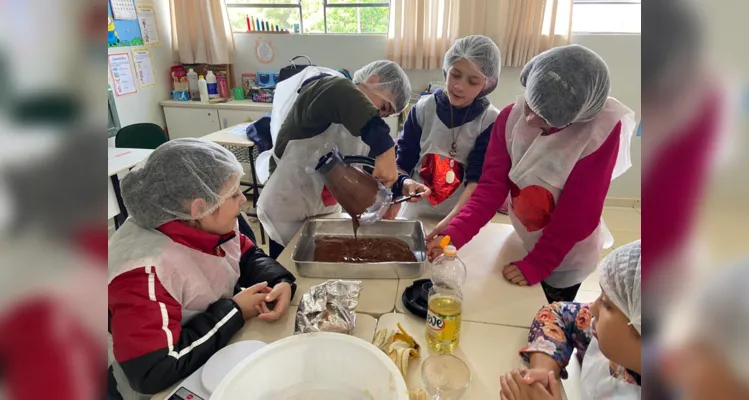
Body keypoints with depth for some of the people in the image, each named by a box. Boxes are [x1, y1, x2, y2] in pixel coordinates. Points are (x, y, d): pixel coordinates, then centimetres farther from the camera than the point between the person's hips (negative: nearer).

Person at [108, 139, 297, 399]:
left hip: (228, 348, 7)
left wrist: (281, 282, -17)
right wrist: (235, 311, -26)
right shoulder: (145, 268, -32)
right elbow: (154, 371, -34)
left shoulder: (206, 224, -10)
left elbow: (249, 257, 4)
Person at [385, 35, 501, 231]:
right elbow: (402, 162, -1)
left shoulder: (491, 121, -11)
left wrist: (451, 221, -28)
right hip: (416, 211, 2)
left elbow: (479, 179, -15)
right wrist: (403, 183, -23)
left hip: (462, 218, -2)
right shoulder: (423, 108, -6)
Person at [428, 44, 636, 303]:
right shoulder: (511, 117, -17)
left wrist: (536, 264, -20)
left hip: (565, 256, -3)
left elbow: (578, 212, -25)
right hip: (520, 240, 4)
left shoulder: (603, 130, -28)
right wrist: (455, 234, -32)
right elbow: (492, 186, -20)